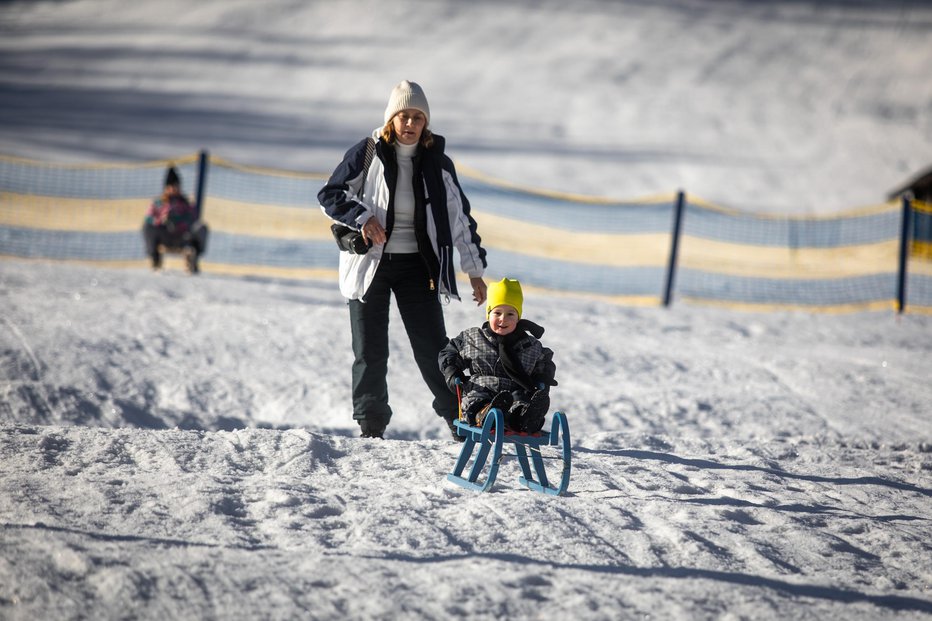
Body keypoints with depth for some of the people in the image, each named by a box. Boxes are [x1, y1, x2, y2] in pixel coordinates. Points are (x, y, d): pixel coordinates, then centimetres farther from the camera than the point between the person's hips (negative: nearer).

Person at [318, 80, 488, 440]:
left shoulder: (437, 163, 4)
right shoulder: (366, 154, -3)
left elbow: (460, 217, 10)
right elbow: (330, 196, 1)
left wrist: (474, 268, 6)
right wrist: (362, 217, -17)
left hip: (417, 265, 1)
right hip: (370, 262, -1)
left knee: (433, 349, -2)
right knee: (370, 351, 3)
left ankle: (460, 421, 5)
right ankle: (371, 428, 12)